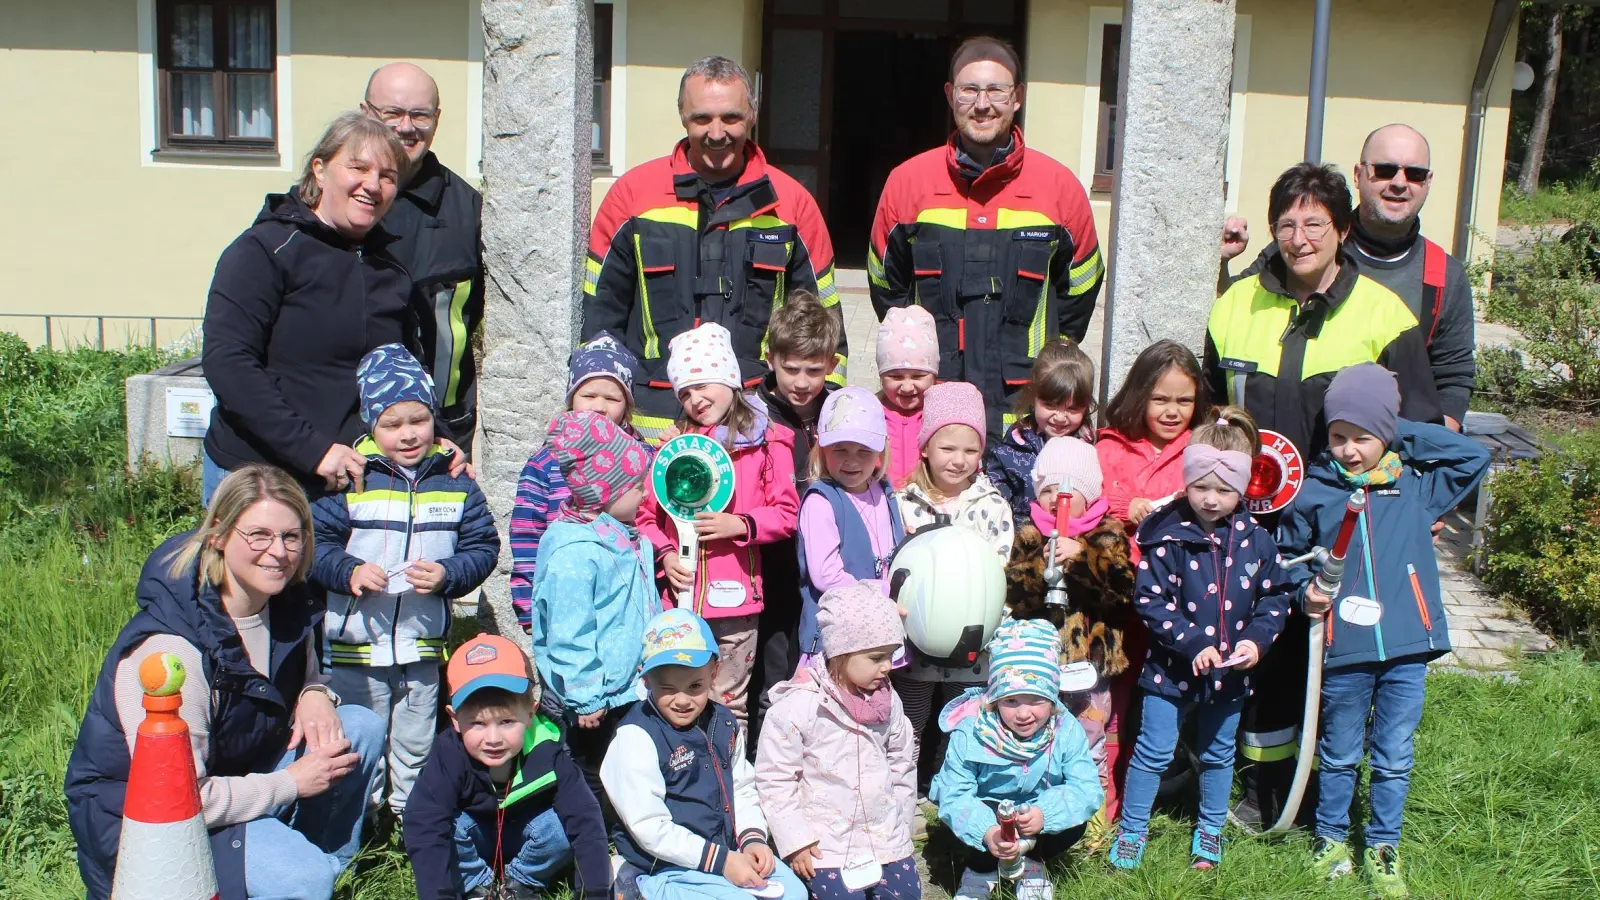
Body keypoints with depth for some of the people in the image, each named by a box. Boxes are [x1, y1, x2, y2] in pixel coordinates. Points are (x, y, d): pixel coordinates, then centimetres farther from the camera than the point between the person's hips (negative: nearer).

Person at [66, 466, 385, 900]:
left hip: (235, 774, 8)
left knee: (362, 726, -9)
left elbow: (304, 677, 15)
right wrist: (292, 783, -18)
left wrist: (315, 696, -11)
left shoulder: (288, 604, -5)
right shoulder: (169, 646, -28)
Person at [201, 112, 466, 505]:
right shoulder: (266, 249, -7)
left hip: (355, 483, 5)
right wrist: (312, 449, -23)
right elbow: (226, 361, -17)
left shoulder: (393, 267, 11)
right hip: (255, 476, -4)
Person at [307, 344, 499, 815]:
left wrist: (447, 575, -18)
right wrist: (349, 572, -25)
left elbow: (483, 547, -1)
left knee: (417, 743, 19)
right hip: (355, 645, -2)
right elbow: (314, 543, -8)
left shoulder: (455, 483, -1)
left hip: (424, 646, 2)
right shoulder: (350, 479, -8)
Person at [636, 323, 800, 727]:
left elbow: (787, 513, 0)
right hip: (678, 597, 3)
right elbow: (646, 514, 10)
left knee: (728, 705, 5)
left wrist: (740, 525, -15)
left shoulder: (767, 442, 1)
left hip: (734, 598, -2)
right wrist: (664, 555, -5)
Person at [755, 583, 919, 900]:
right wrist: (794, 841, -10)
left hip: (887, 842, 5)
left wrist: (902, 827, 15)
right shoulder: (797, 706, -16)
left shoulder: (888, 701, 0)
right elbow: (774, 779, -11)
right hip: (827, 849, -5)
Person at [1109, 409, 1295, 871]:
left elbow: (1276, 598, 2)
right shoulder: (1167, 536, -15)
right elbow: (1149, 600, -16)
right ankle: (1131, 830, 21)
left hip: (1230, 671, 3)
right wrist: (1192, 643, -23)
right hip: (1170, 668, -3)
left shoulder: (1256, 541, -5)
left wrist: (1257, 639, -13)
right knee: (1153, 752, 6)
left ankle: (1210, 830, 38)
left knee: (1218, 755, 19)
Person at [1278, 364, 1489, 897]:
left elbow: (1475, 457, 3)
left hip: (1406, 650, 1)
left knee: (1393, 758, 11)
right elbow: (1288, 553, 10)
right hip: (1344, 651, -1)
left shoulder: (1416, 487, 3)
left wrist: (1406, 433, -1)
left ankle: (1383, 847, 26)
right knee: (1339, 755, 14)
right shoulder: (1314, 493, 0)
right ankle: (1330, 838, 31)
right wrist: (1305, 589, -8)